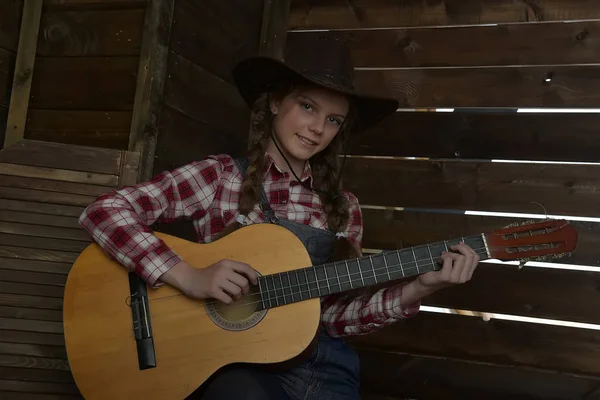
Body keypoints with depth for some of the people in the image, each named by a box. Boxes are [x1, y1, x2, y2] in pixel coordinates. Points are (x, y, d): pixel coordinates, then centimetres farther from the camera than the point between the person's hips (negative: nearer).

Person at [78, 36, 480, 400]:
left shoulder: (343, 208, 6)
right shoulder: (220, 176, -3)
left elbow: (334, 315, 4)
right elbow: (103, 212, -10)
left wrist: (414, 291, -10)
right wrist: (190, 277, -20)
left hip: (320, 360, 4)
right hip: (234, 358, -3)